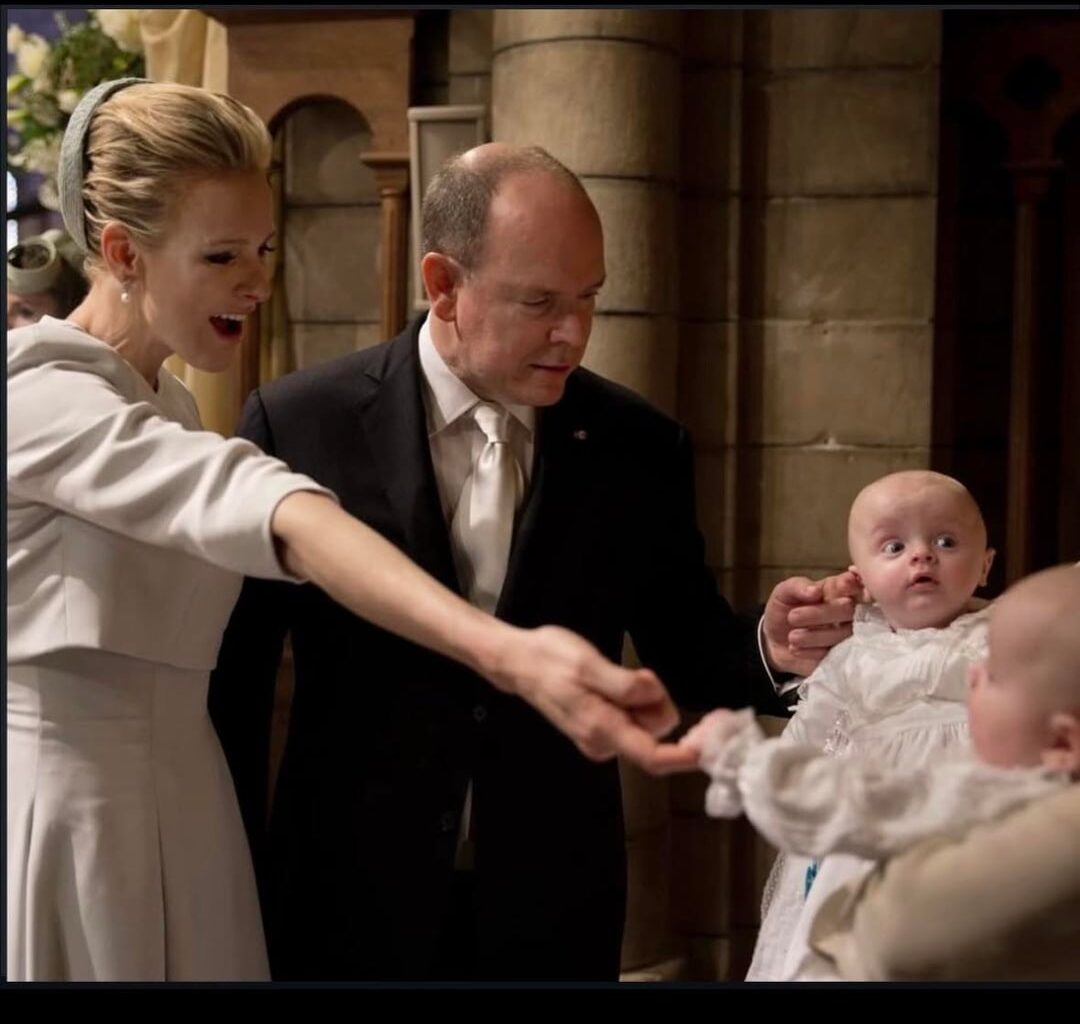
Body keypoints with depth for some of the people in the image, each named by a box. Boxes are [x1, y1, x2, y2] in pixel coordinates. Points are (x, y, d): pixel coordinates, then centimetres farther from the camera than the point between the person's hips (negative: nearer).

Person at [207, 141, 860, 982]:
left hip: (553, 913, 2)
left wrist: (767, 650, -16)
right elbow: (232, 685, -3)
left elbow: (687, 653, 6)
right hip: (350, 908, -2)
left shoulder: (640, 447, -3)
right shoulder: (297, 424, -8)